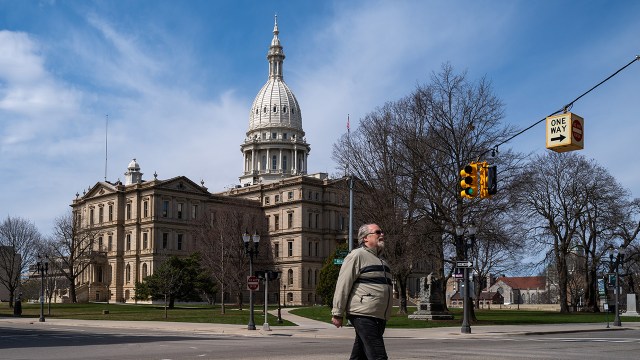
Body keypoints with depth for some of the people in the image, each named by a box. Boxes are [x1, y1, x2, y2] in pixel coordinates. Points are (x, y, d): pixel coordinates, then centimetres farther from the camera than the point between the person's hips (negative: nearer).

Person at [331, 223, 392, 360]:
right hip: (364, 315, -8)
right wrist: (337, 313, -14)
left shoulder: (380, 260, 22)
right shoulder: (357, 255, -5)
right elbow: (343, 285, -10)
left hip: (379, 318, 8)